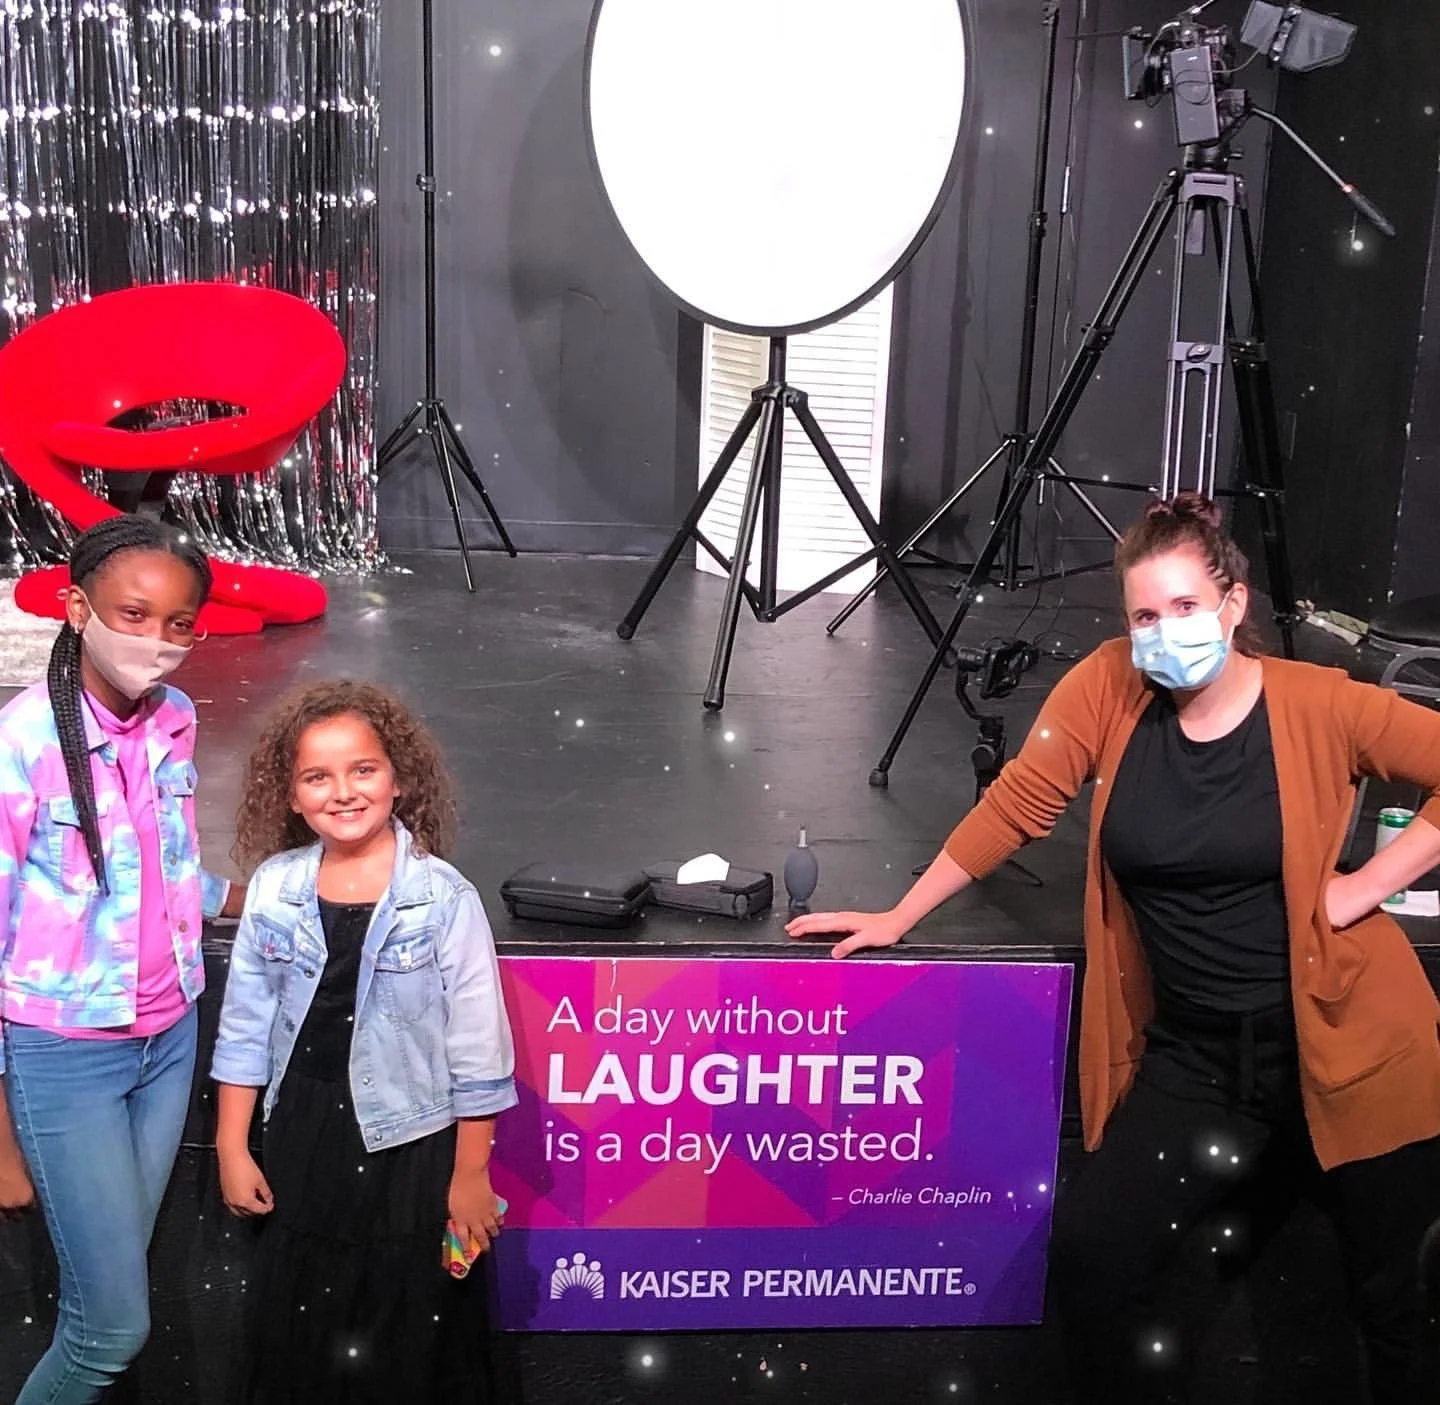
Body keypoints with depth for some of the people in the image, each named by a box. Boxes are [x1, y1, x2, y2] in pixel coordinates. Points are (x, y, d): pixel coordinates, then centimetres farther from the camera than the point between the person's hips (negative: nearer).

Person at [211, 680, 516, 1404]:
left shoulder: (444, 899, -14)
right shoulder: (275, 888, -4)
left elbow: (476, 1048, -10)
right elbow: (246, 1026, 5)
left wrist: (470, 1175, -6)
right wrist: (232, 1148, 6)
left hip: (413, 1146, -3)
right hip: (301, 1140, 3)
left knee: (413, 1342, 11)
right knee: (292, 1342, 17)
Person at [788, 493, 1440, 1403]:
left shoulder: (1319, 707, -9)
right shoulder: (1109, 690, -3)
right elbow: (1016, 807, 2)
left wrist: (1364, 886, -14)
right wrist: (900, 918, 3)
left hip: (1340, 1040, -2)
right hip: (1195, 1053, 2)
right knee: (1089, 1251, -12)